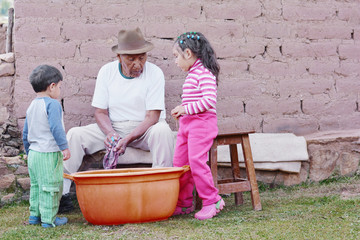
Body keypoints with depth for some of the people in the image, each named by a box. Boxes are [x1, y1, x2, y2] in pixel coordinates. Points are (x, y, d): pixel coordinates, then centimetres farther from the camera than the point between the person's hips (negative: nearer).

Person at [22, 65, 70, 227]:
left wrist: (28, 151, 29)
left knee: (36, 185, 16)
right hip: (49, 153, -8)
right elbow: (56, 128, -21)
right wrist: (64, 147, -18)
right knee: (51, 186, -3)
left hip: (33, 153, 8)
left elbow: (25, 134, 19)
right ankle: (49, 219, -1)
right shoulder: (52, 104, -12)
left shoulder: (31, 106, 14)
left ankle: (34, 215, 22)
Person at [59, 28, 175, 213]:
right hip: (113, 127, 3)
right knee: (75, 134, -17)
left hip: (144, 129, -3)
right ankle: (61, 193, -18)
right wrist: (110, 133, -22)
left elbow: (152, 116, -15)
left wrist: (128, 138, -29)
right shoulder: (107, 71, -2)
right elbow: (100, 111, -1)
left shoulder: (154, 73, -11)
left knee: (163, 131, -36)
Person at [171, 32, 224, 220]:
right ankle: (184, 203, 17)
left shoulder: (204, 73, -13)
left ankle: (212, 200, -5)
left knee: (196, 161, -15)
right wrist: (181, 112, 12)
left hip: (202, 123, -10)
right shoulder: (191, 74, 18)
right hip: (187, 124, 10)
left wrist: (186, 109, -20)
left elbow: (209, 100, -23)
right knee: (180, 162, 8)